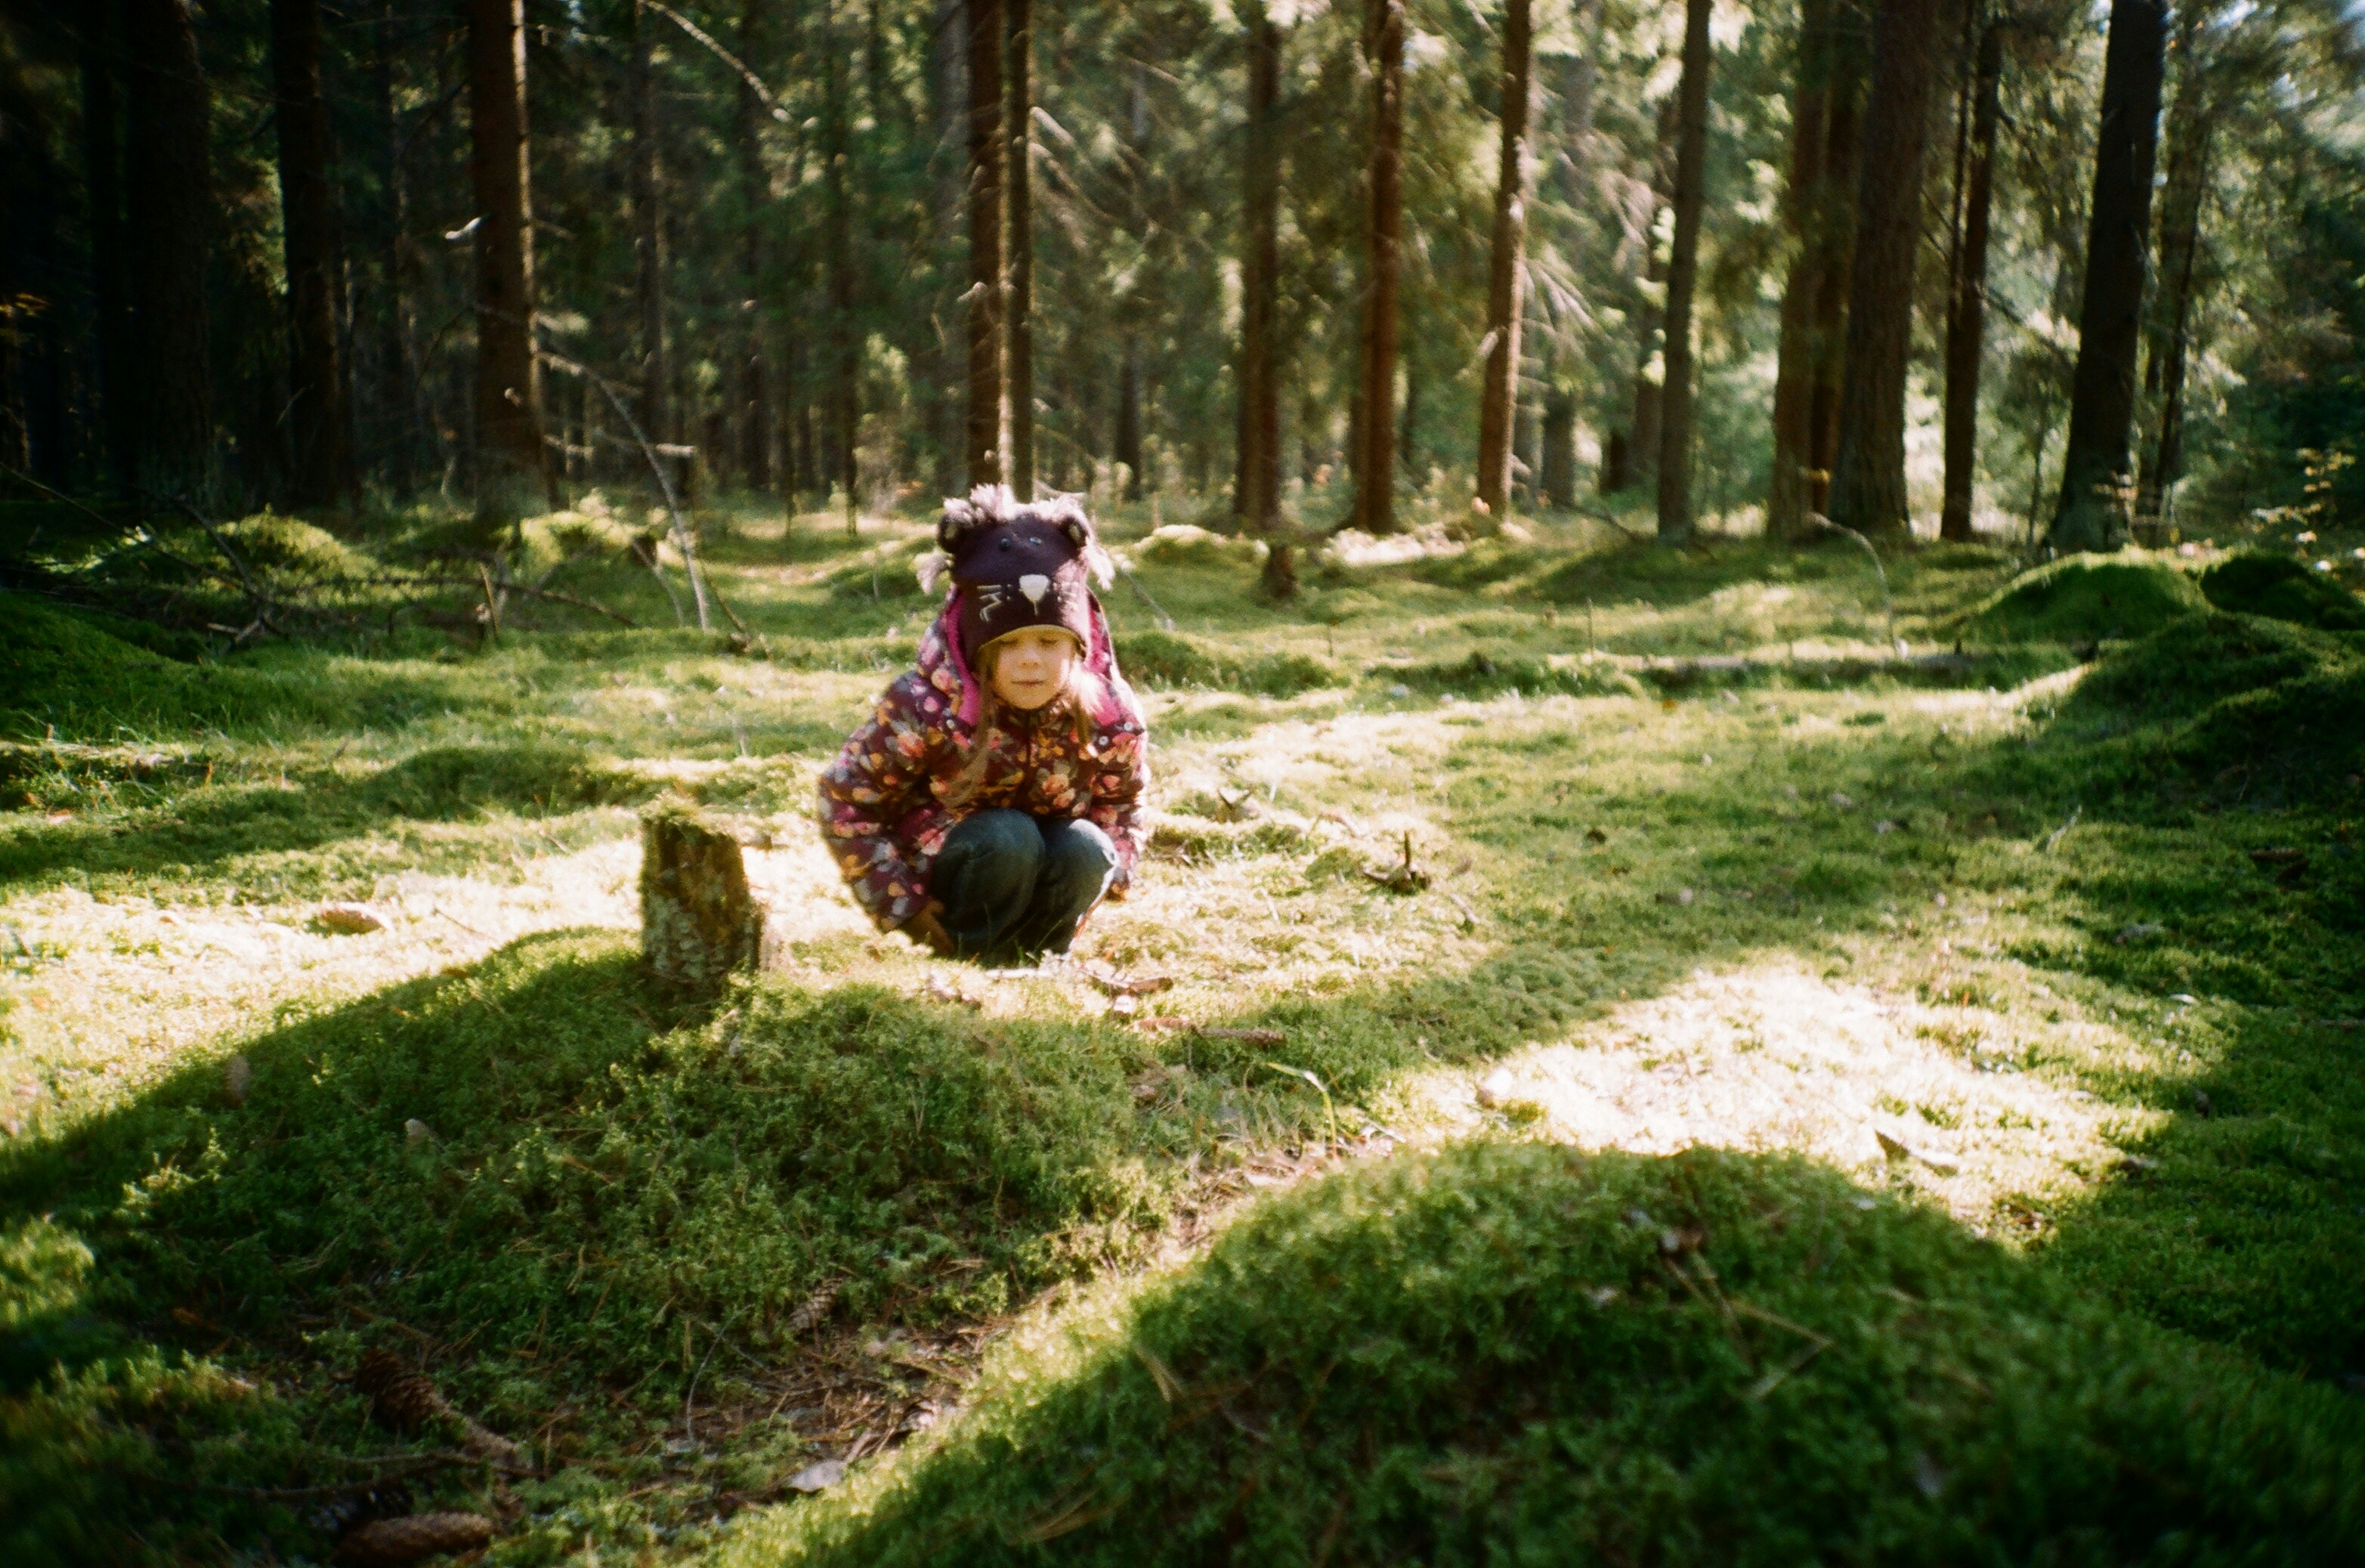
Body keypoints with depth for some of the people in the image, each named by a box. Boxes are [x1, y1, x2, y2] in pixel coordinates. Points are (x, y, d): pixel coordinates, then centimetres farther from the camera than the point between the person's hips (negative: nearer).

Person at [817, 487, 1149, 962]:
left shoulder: (1111, 713, -18)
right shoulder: (927, 707, -26)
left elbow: (1122, 804, 1)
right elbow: (845, 801, -17)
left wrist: (1099, 880, -14)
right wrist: (901, 905, -18)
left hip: (1048, 866, 3)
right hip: (940, 887, -3)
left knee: (1084, 848, -28)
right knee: (1006, 838, -32)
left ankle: (1040, 952, -2)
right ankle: (969, 952, -8)